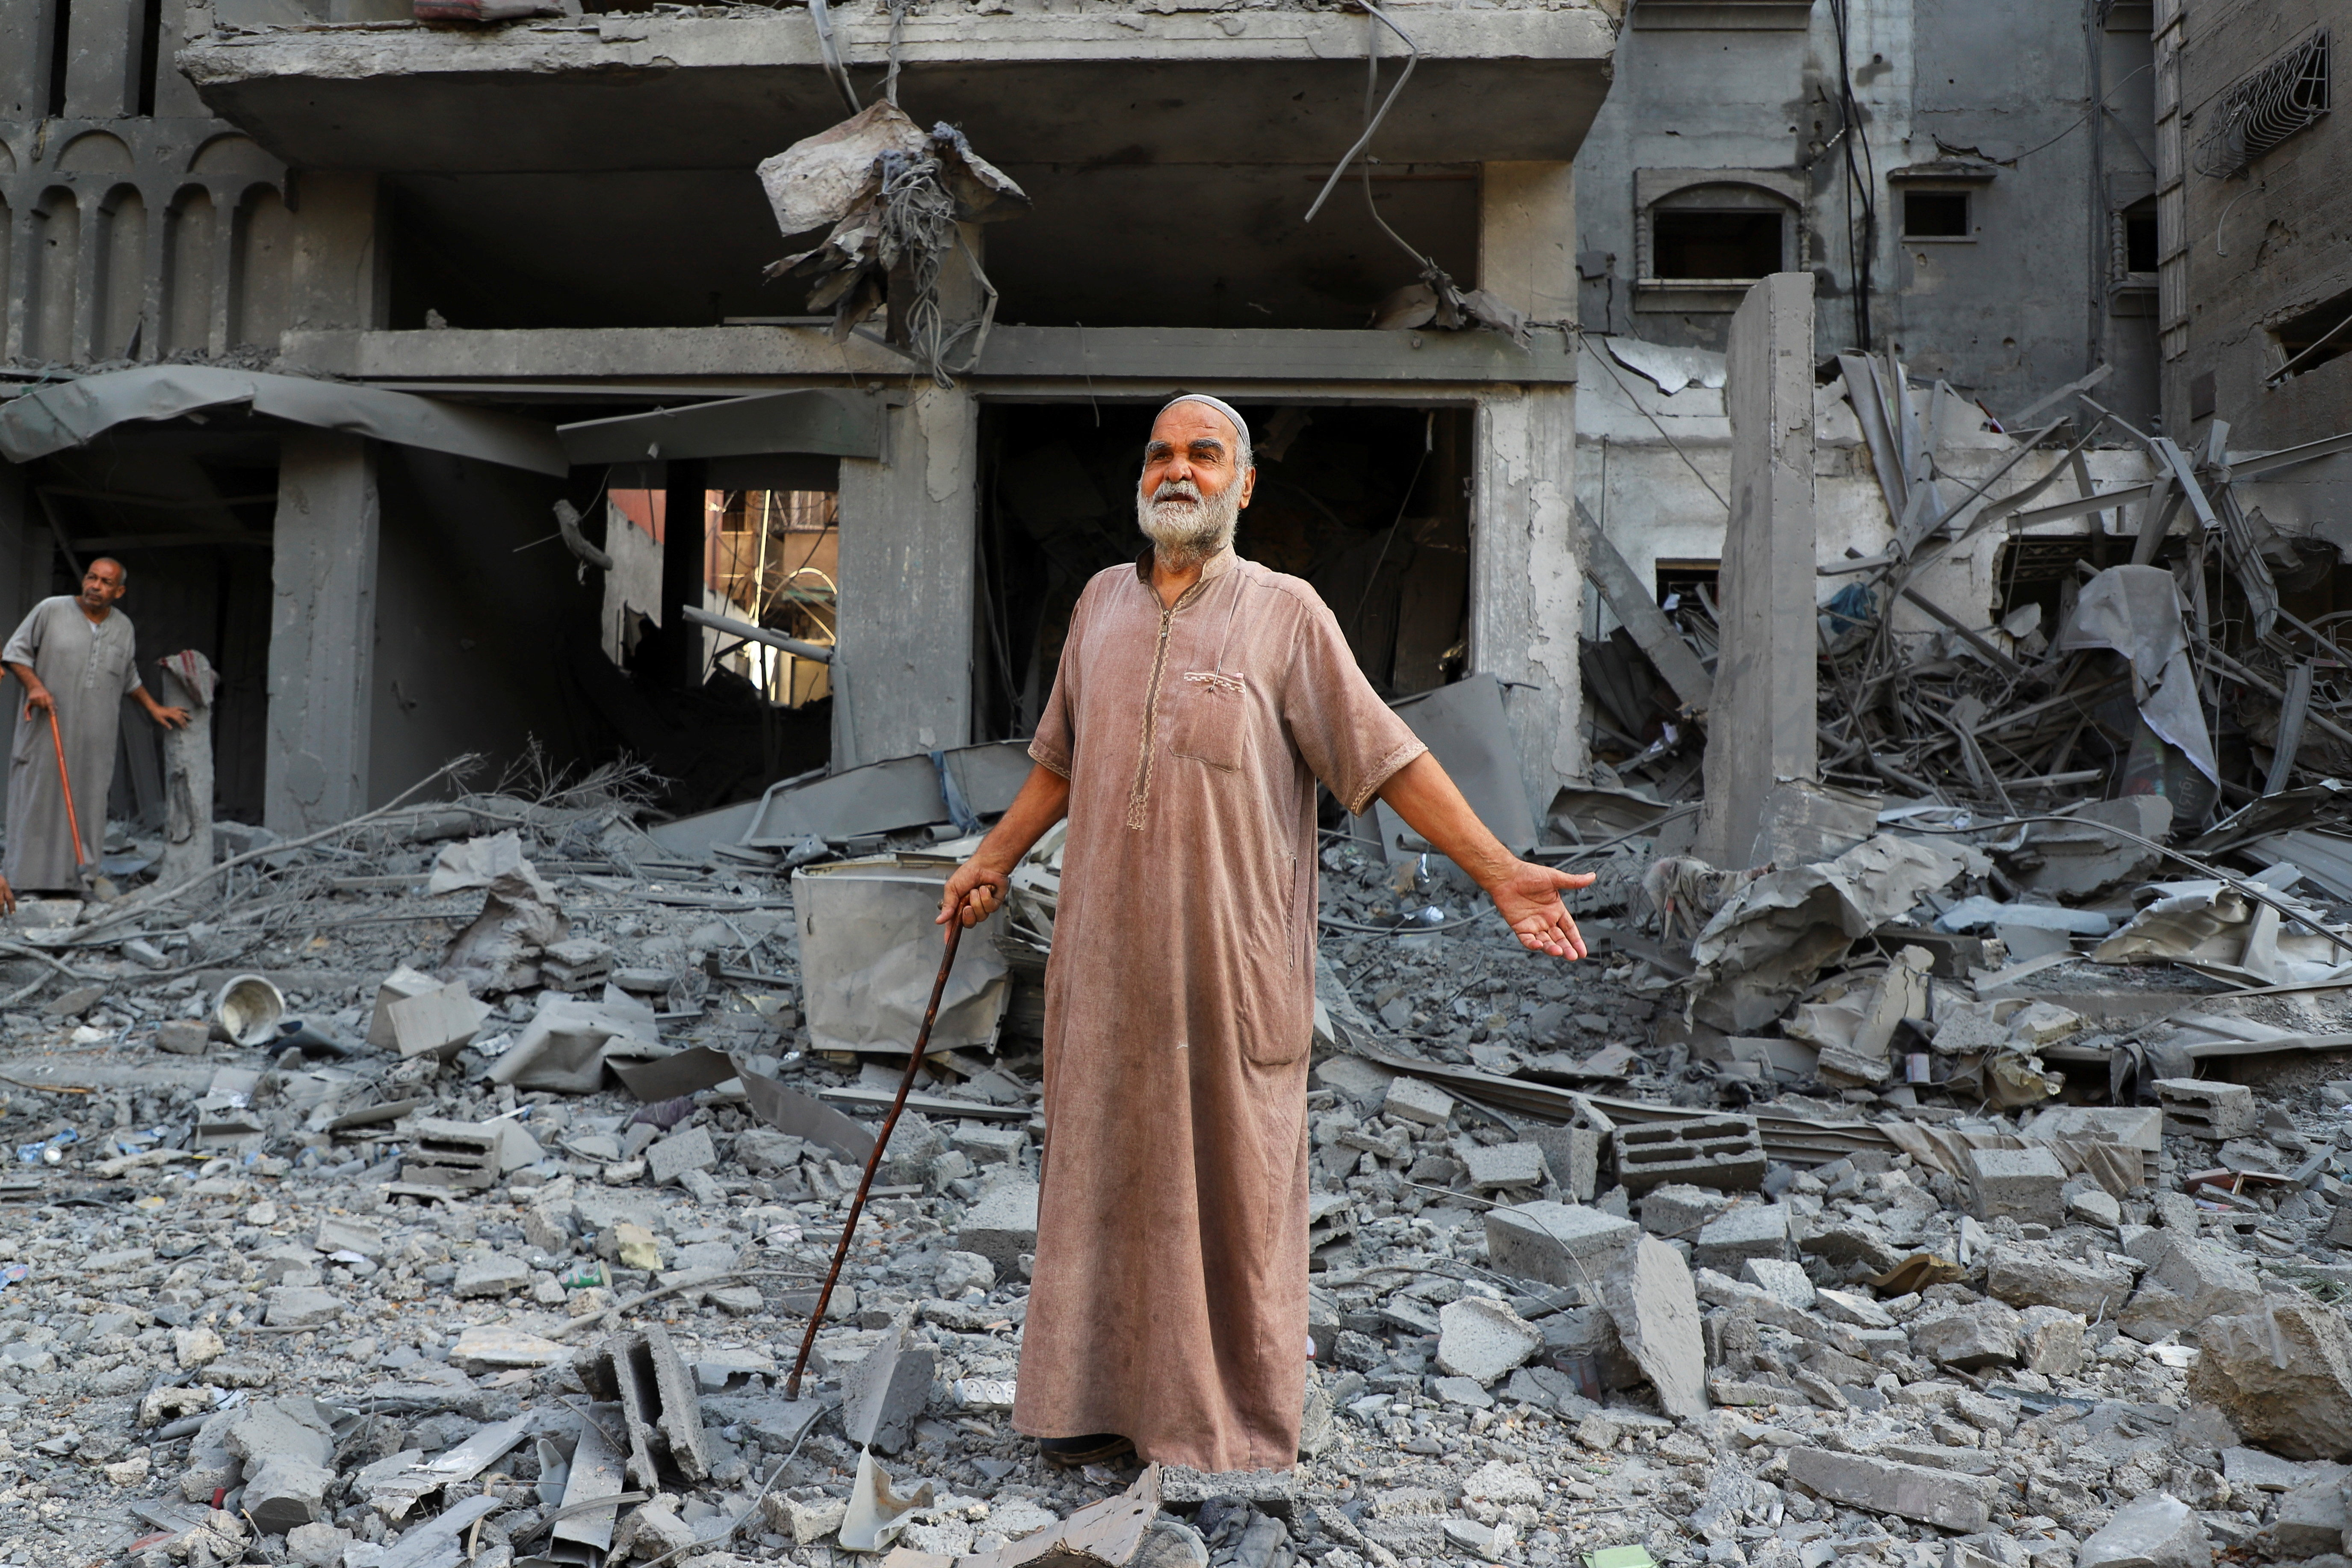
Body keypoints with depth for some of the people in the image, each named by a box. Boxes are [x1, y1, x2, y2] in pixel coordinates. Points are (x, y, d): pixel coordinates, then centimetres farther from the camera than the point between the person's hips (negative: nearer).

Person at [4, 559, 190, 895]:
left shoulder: (123, 627, 12)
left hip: (95, 741, 3)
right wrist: (34, 685, -11)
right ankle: (25, 876, 3)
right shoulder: (51, 610, 0)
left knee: (87, 805, -2)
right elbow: (16, 652, 4)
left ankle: (70, 877, 1)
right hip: (46, 732, -3)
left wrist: (154, 708, 22)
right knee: (37, 800, -3)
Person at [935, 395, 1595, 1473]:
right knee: (1103, 1166, 10)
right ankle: (1103, 1396, 26)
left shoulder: (1284, 612, -1)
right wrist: (996, 858, 23)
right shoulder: (1101, 601, 13)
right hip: (1107, 948, 4)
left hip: (1231, 955, -4)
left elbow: (1387, 756, -4)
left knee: (1233, 1184, 4)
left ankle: (1238, 1421, 19)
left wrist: (1499, 873, -10)